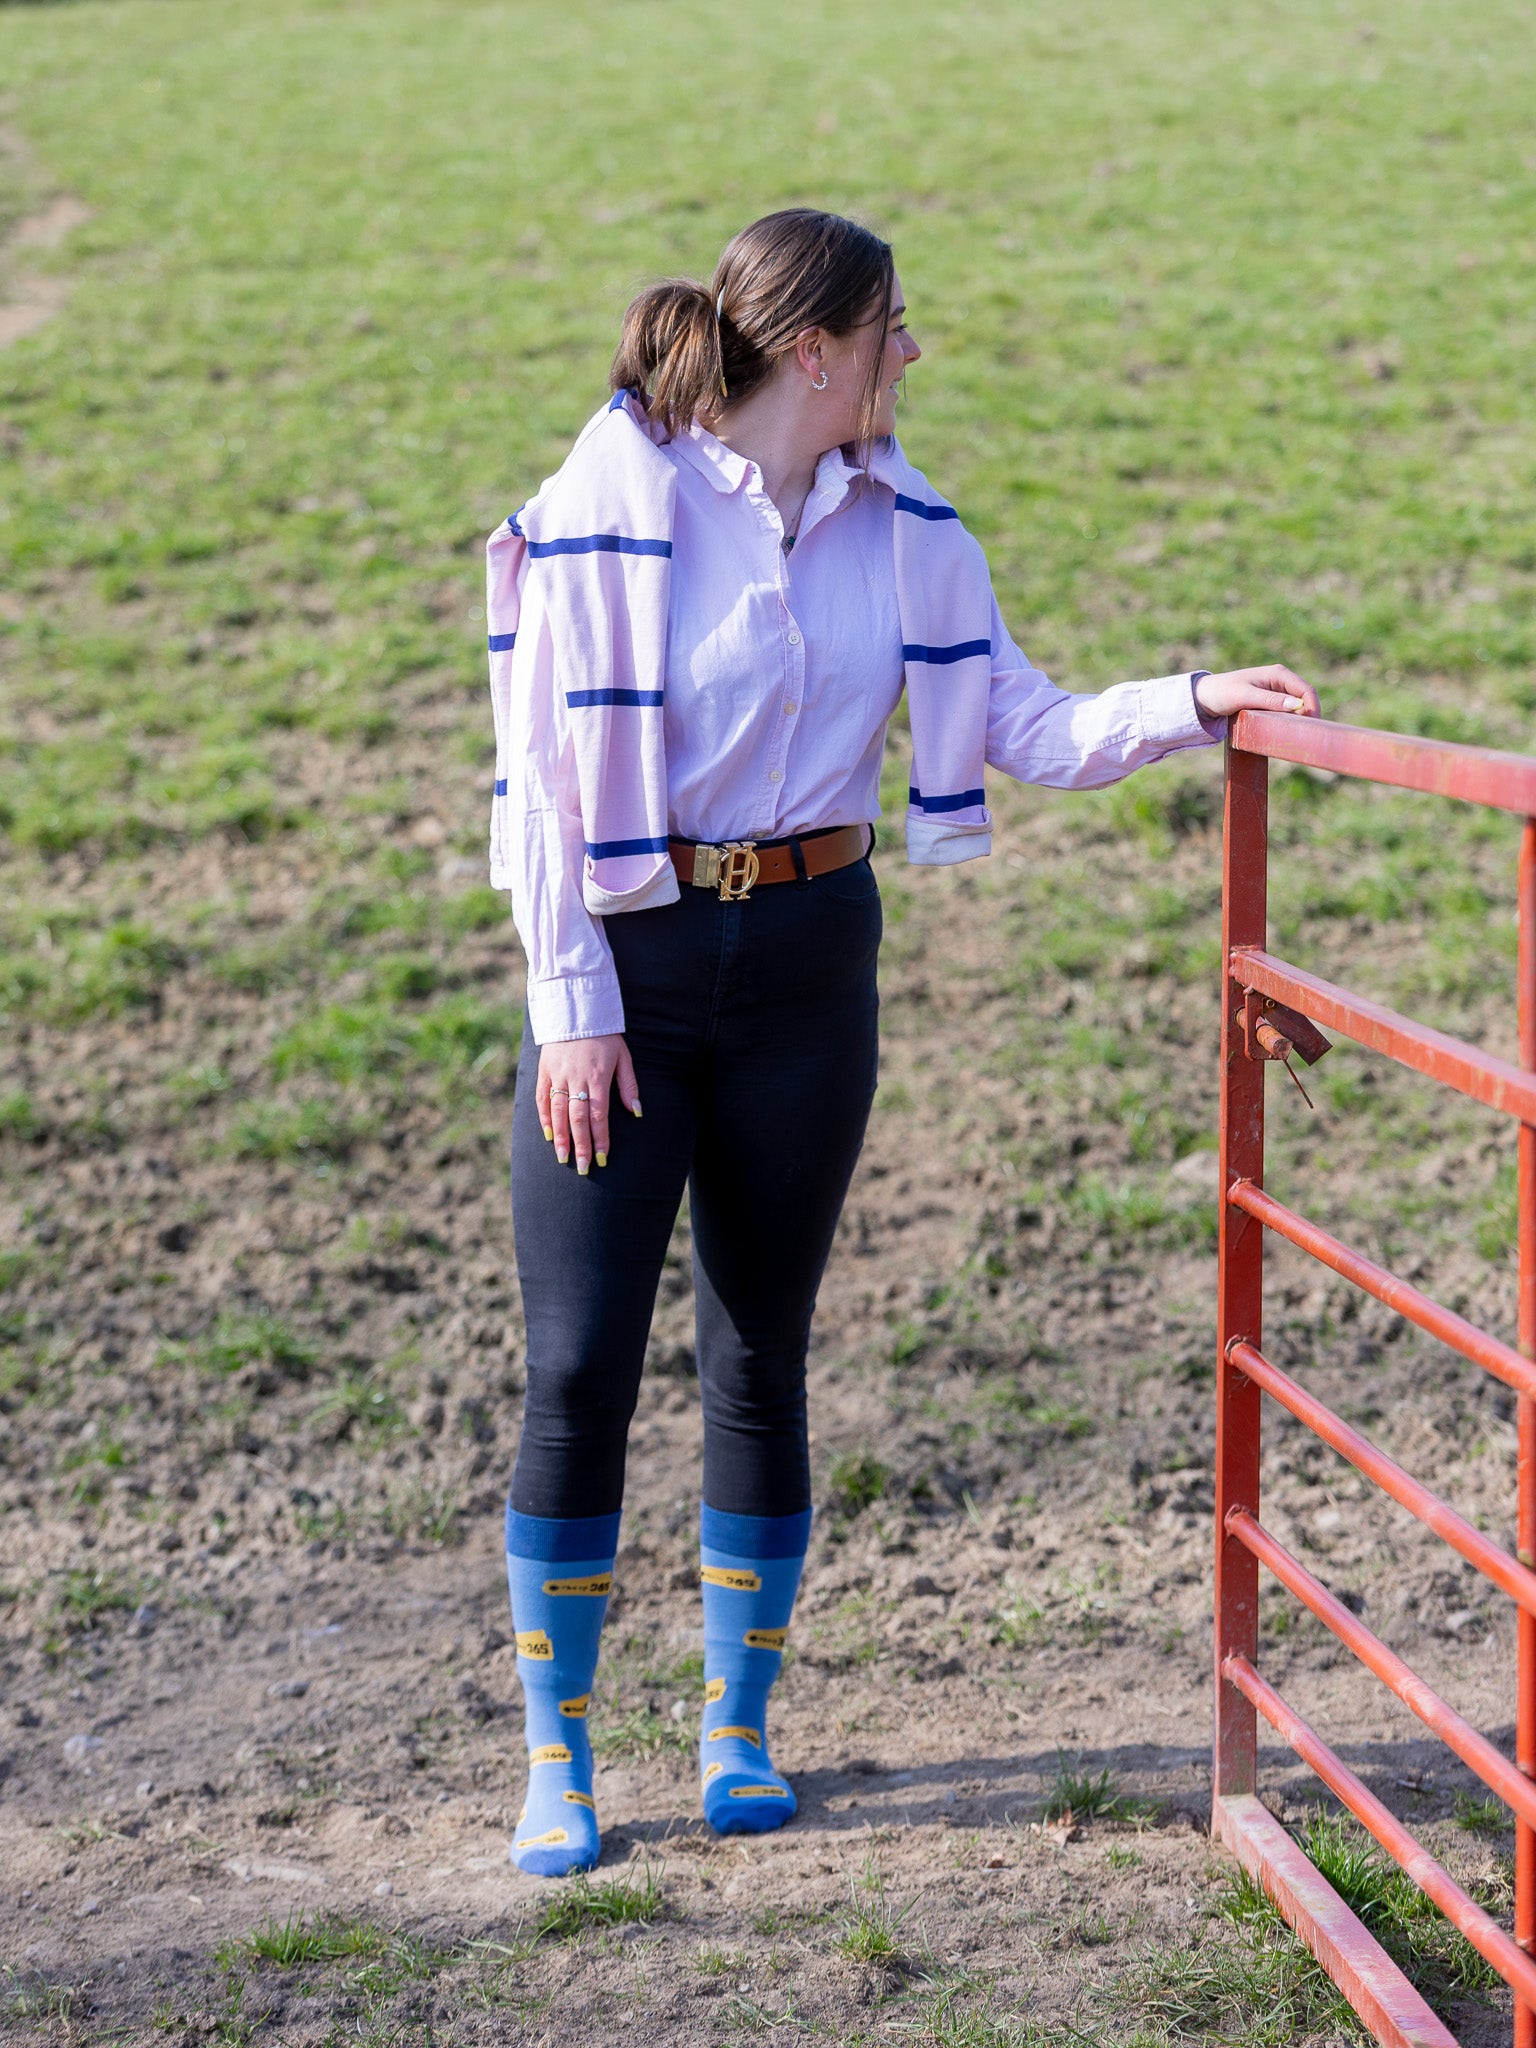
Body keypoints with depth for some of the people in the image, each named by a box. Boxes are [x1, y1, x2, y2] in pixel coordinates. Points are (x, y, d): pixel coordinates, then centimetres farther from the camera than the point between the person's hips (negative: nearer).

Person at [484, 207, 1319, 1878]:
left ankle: (738, 1729, 25)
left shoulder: (903, 526, 4)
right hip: (626, 963, -4)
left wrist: (1195, 704, -10)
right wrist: (574, 1008, -11)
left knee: (761, 1360, 10)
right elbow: (547, 771, -9)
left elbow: (1019, 727, 5)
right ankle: (556, 1760, 13)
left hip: (809, 963, 4)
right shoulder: (609, 511, -10)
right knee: (579, 1366, -3)